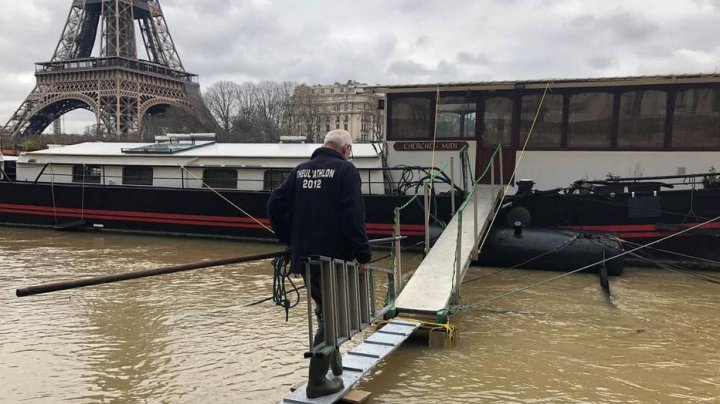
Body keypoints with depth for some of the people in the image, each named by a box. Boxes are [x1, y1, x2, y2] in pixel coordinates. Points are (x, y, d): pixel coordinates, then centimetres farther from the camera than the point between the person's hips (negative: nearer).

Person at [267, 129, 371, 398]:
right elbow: (354, 217, -18)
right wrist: (363, 254, -13)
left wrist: (290, 239, 15)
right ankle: (317, 382, 8)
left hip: (303, 256, 7)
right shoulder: (346, 170, -8)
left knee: (324, 309, 23)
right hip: (333, 258, -6)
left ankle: (334, 362, 36)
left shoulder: (300, 170, 11)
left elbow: (275, 205, 8)